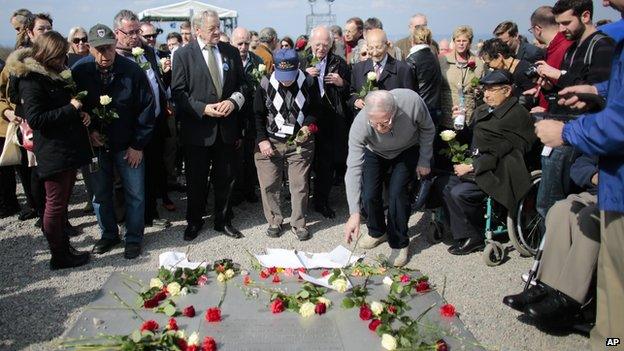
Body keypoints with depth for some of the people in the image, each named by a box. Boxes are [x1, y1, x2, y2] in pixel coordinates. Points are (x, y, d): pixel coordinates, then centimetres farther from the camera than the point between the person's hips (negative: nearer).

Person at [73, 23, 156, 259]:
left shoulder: (133, 71, -13)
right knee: (100, 193, 12)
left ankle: (134, 239, 21)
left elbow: (147, 108, -8)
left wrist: (138, 145, -9)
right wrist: (88, 132, -6)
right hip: (95, 144, 2)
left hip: (128, 145, -2)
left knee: (135, 194, 3)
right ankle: (109, 235, 32)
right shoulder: (79, 71, -7)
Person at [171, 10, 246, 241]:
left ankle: (223, 221, 29)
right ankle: (194, 222, 30)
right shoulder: (183, 55, -5)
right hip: (197, 128, -3)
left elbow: (242, 84, 9)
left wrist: (234, 101, -11)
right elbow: (178, 92, -8)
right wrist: (204, 109, -18)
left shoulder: (231, 52, 5)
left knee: (225, 178, 12)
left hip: (226, 127, 3)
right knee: (196, 179, 10)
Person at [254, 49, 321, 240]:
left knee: (299, 185, 3)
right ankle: (274, 221, 22)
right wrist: (262, 140, -5)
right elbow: (258, 114, 3)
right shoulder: (266, 84, -6)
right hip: (270, 142, 1)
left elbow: (315, 109, 8)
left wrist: (308, 126, -11)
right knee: (269, 185, 4)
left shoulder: (308, 83, -6)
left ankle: (298, 223, 18)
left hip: (299, 142, 0)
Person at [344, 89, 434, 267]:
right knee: (369, 195, -9)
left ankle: (400, 244, 5)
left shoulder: (412, 101, -38)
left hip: (407, 151, -1)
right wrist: (354, 214, -45)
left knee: (396, 193, -17)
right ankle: (377, 232, 22)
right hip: (375, 153, 1)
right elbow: (353, 168, -39)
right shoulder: (360, 124, -38)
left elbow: (427, 129, -15)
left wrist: (424, 160, -8)